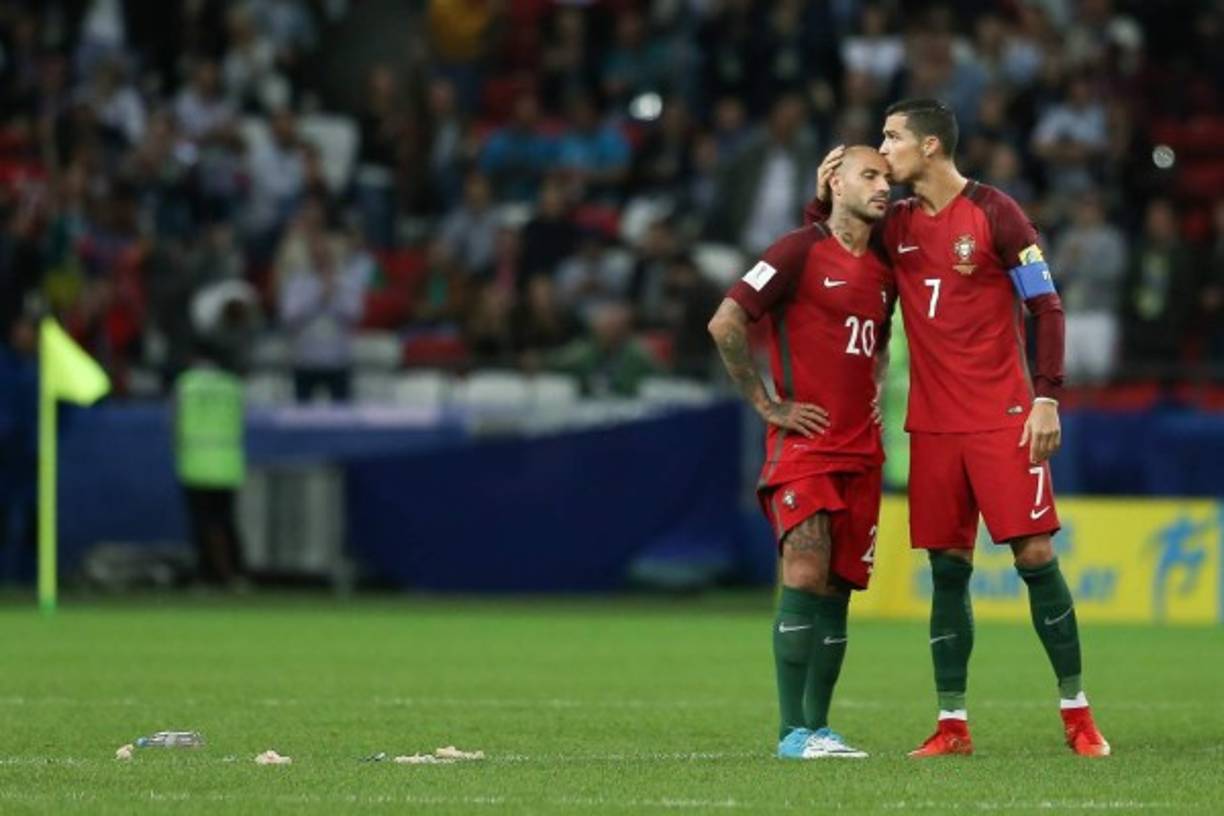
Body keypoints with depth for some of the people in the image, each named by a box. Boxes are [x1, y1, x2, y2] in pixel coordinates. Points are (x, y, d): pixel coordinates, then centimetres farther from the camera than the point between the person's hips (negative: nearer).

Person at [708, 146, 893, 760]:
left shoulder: (882, 272, 16)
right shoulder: (800, 251, -6)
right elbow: (725, 324, -11)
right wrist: (767, 405, -10)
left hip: (860, 450, 7)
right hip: (803, 442, -7)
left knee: (838, 585, 5)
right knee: (806, 572, -17)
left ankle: (817, 727, 11)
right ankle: (793, 731, -15)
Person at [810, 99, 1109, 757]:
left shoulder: (993, 212, -5)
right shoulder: (896, 226, 10)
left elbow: (1045, 306, -4)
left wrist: (1047, 397, -12)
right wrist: (823, 202, 3)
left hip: (1002, 418, -4)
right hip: (933, 424, 4)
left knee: (1035, 555, -7)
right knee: (948, 568, 3)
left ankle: (1076, 712, 1)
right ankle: (952, 723, 6)